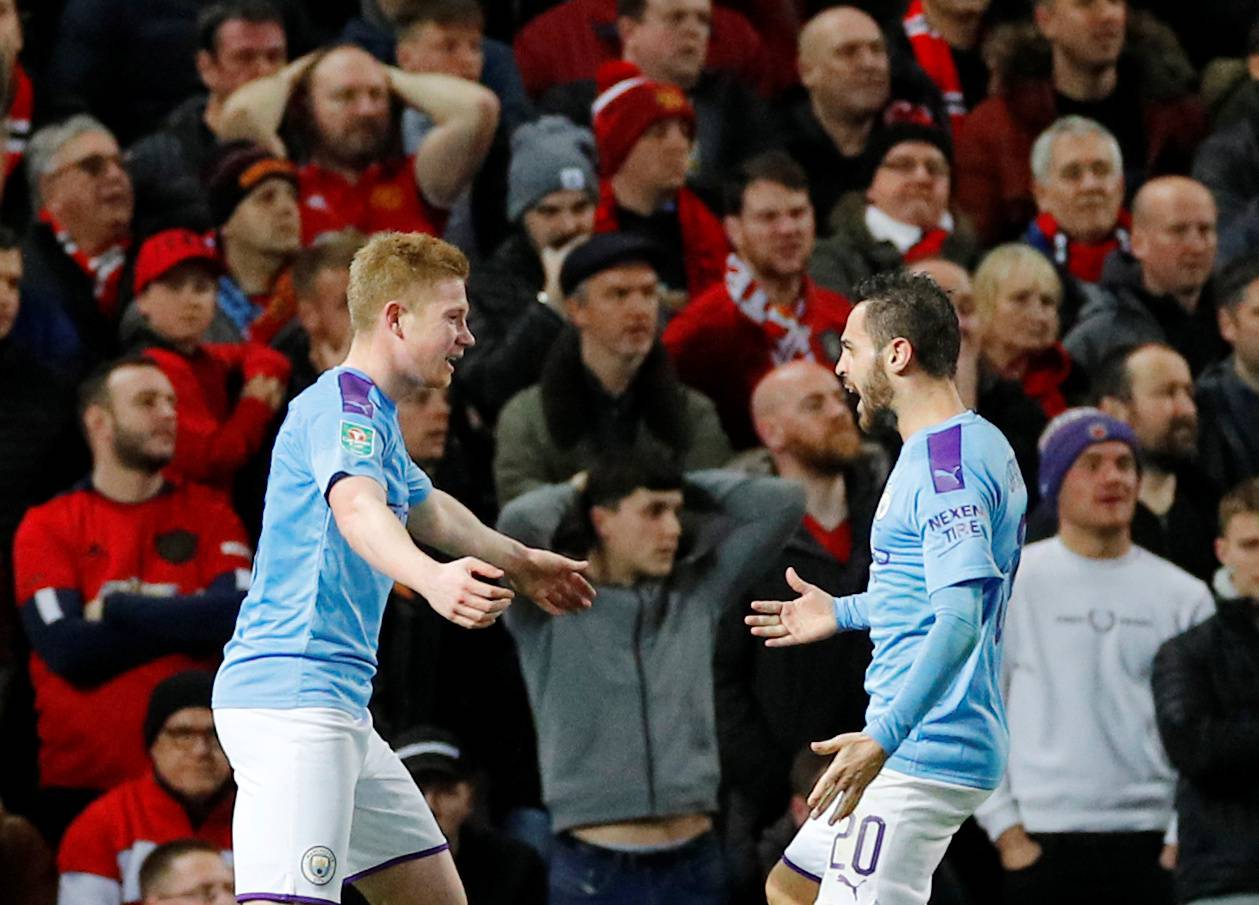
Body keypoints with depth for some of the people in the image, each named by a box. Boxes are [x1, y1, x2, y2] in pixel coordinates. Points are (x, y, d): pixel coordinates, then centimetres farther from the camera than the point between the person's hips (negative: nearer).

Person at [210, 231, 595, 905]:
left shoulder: (374, 414, 22)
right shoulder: (342, 404, -11)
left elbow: (428, 512, 42)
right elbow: (357, 509, -33)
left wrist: (521, 564, 56)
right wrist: (432, 579, -52)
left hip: (341, 709, 11)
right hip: (291, 694, -11)